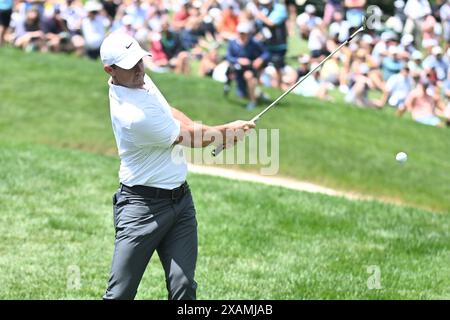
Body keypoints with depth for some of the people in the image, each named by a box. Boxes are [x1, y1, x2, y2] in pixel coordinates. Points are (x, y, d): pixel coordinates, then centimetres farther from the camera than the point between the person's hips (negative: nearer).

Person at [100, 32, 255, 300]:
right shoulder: (133, 116, -25)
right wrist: (227, 130, 5)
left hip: (181, 198, 8)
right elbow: (189, 139, -11)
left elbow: (168, 112, 21)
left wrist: (215, 134, 4)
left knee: (184, 287, -1)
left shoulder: (140, 78, 3)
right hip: (143, 205, -8)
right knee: (120, 293, -8)